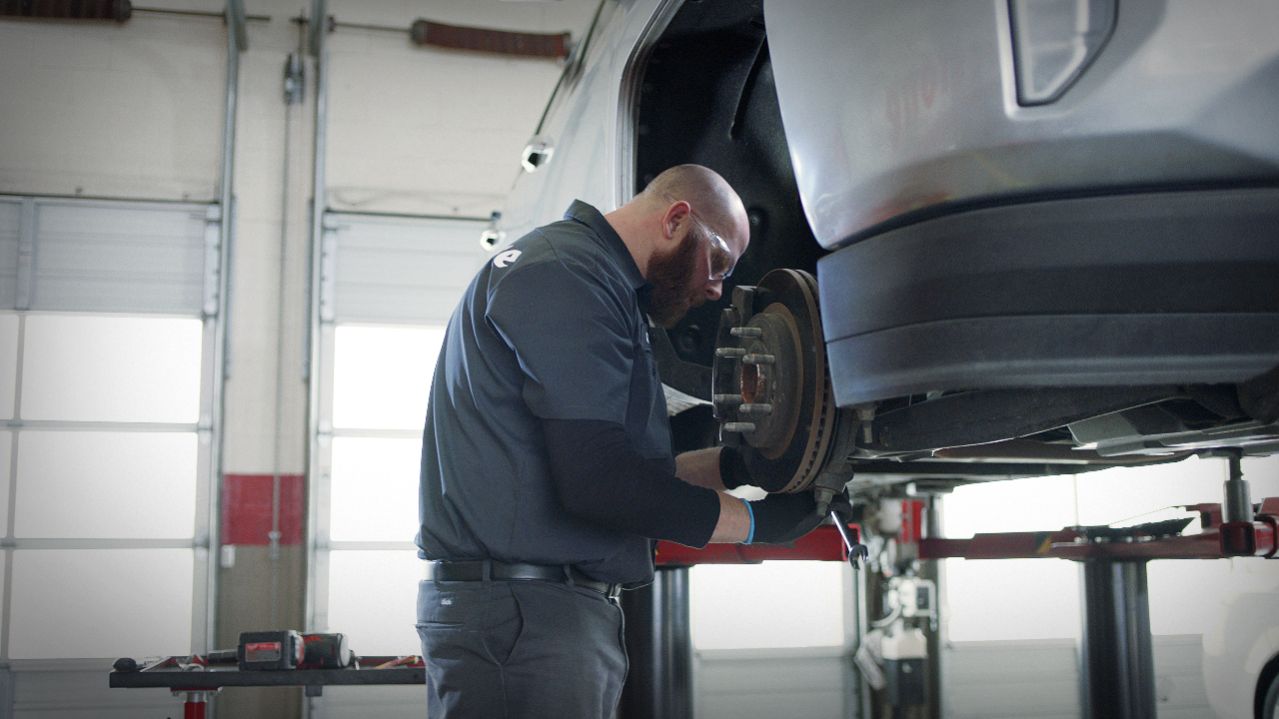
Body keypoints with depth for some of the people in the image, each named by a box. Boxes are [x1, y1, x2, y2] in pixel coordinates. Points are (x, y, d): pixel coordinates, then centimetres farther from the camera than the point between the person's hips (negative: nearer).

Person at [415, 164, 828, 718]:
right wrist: (756, 522, -11)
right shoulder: (566, 273, -13)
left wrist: (736, 465, 13)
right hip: (521, 612, -10)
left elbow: (629, 466, 24)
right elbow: (598, 482, -21)